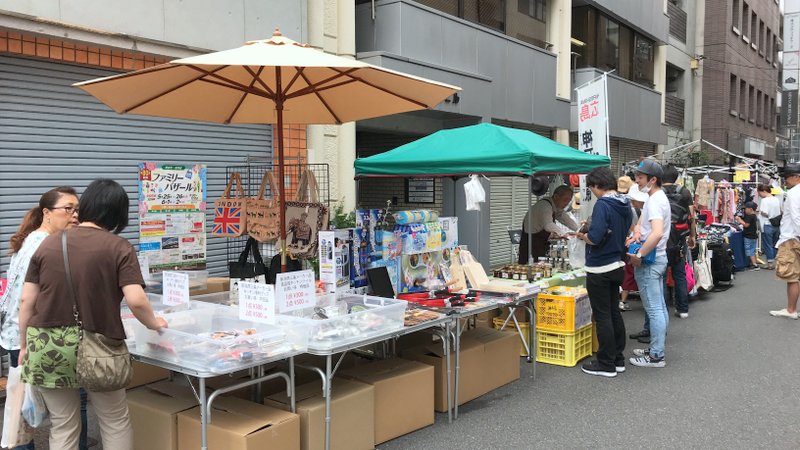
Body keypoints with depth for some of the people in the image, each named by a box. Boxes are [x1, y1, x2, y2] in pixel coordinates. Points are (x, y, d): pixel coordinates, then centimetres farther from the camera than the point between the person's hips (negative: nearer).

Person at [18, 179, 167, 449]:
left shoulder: (48, 244, 4)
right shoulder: (119, 247, -7)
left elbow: (27, 301, 4)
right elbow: (136, 300, -17)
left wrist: (25, 345, 14)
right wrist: (153, 324, 2)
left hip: (47, 347, 3)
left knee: (62, 426, 17)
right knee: (115, 422, 17)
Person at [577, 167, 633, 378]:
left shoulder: (602, 205, -19)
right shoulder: (625, 205, 8)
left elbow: (595, 238, -27)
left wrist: (582, 236, -6)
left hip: (600, 269, -9)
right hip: (618, 265, 9)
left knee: (602, 316, 0)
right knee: (615, 313, 16)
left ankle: (606, 365, 8)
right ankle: (618, 359, 25)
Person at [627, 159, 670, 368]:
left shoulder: (654, 201, -20)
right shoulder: (659, 197, 13)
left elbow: (657, 233, -33)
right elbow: (644, 221, 24)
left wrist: (639, 255, -25)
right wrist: (637, 231, 1)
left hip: (648, 261, -11)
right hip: (658, 258, 11)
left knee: (654, 309, -5)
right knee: (659, 307, 16)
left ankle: (656, 356, 1)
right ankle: (656, 349, 26)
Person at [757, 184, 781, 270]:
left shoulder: (765, 200, -16)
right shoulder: (777, 199, 8)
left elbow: (765, 213, -22)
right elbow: (781, 211, 15)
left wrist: (759, 211, -4)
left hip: (768, 226, -7)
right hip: (777, 225, 7)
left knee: (768, 245, 2)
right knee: (774, 245, 15)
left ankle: (770, 263, 6)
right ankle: (775, 262, 21)